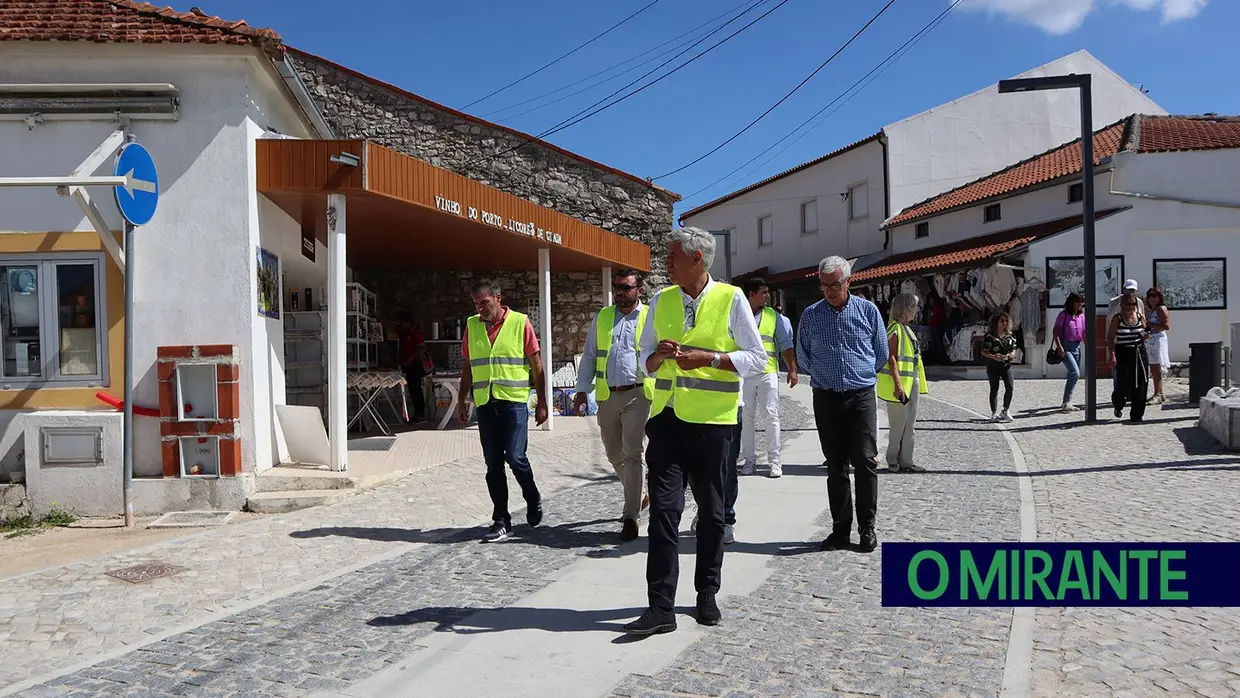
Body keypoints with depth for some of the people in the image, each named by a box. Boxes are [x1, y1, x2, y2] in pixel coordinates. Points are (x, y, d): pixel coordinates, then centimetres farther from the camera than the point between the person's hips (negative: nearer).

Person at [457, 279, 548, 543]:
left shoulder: (521, 322, -1)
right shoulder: (471, 325, 10)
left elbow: (536, 364, 2)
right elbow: (467, 366, 17)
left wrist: (542, 401, 0)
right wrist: (462, 401, 14)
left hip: (514, 400, -4)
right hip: (485, 403, 4)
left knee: (515, 456, -8)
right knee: (493, 464, 5)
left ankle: (533, 500, 21)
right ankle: (501, 521, 14)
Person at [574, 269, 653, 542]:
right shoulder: (602, 317, 13)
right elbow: (589, 355, 15)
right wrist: (583, 389, 6)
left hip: (637, 394, -4)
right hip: (607, 396, 5)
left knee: (631, 454, -10)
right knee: (615, 455, 13)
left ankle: (630, 516, -4)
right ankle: (638, 494, 37)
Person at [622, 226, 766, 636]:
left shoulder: (731, 299, -3)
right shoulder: (660, 300, 9)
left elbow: (757, 358, -3)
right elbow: (646, 361, 16)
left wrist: (709, 358, -16)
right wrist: (659, 356, -7)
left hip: (711, 422, -3)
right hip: (666, 418, 3)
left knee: (711, 511, 10)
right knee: (662, 509, -4)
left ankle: (707, 595, 26)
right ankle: (660, 607, -1)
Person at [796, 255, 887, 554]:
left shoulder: (868, 310, 3)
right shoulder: (810, 315, 5)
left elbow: (881, 353, 13)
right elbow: (803, 357, 17)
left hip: (861, 397, -1)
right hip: (826, 398, 1)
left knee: (865, 461, -6)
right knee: (836, 466, 6)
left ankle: (867, 527, 5)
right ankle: (840, 529, 12)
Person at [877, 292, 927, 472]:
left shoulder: (906, 329, 15)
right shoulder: (895, 328, -13)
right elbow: (891, 358, -19)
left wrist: (918, 382, 19)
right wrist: (898, 384, -24)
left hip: (911, 383, 9)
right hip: (900, 384, -9)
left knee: (910, 424, 10)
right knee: (899, 425, -1)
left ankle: (905, 460, 16)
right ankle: (893, 460, 11)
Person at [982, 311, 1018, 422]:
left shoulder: (1010, 335, 8)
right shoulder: (990, 335, -6)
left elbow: (1013, 349, 14)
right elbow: (983, 351, -7)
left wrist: (1012, 354, -8)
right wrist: (993, 356, -23)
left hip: (1006, 364, 4)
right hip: (993, 365, -4)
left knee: (1009, 387, -7)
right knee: (994, 389, 1)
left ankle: (1006, 411, 10)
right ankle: (994, 413, 10)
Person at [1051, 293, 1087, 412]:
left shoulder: (1081, 316, 9)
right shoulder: (1063, 315, -7)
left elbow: (1084, 333, 14)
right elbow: (1055, 332, -9)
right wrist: (1059, 346, -20)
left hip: (1077, 347, 7)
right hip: (1065, 347, -7)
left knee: (1073, 375, 9)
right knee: (1075, 373, -19)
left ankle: (1066, 403, 18)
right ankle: (1067, 402, -12)